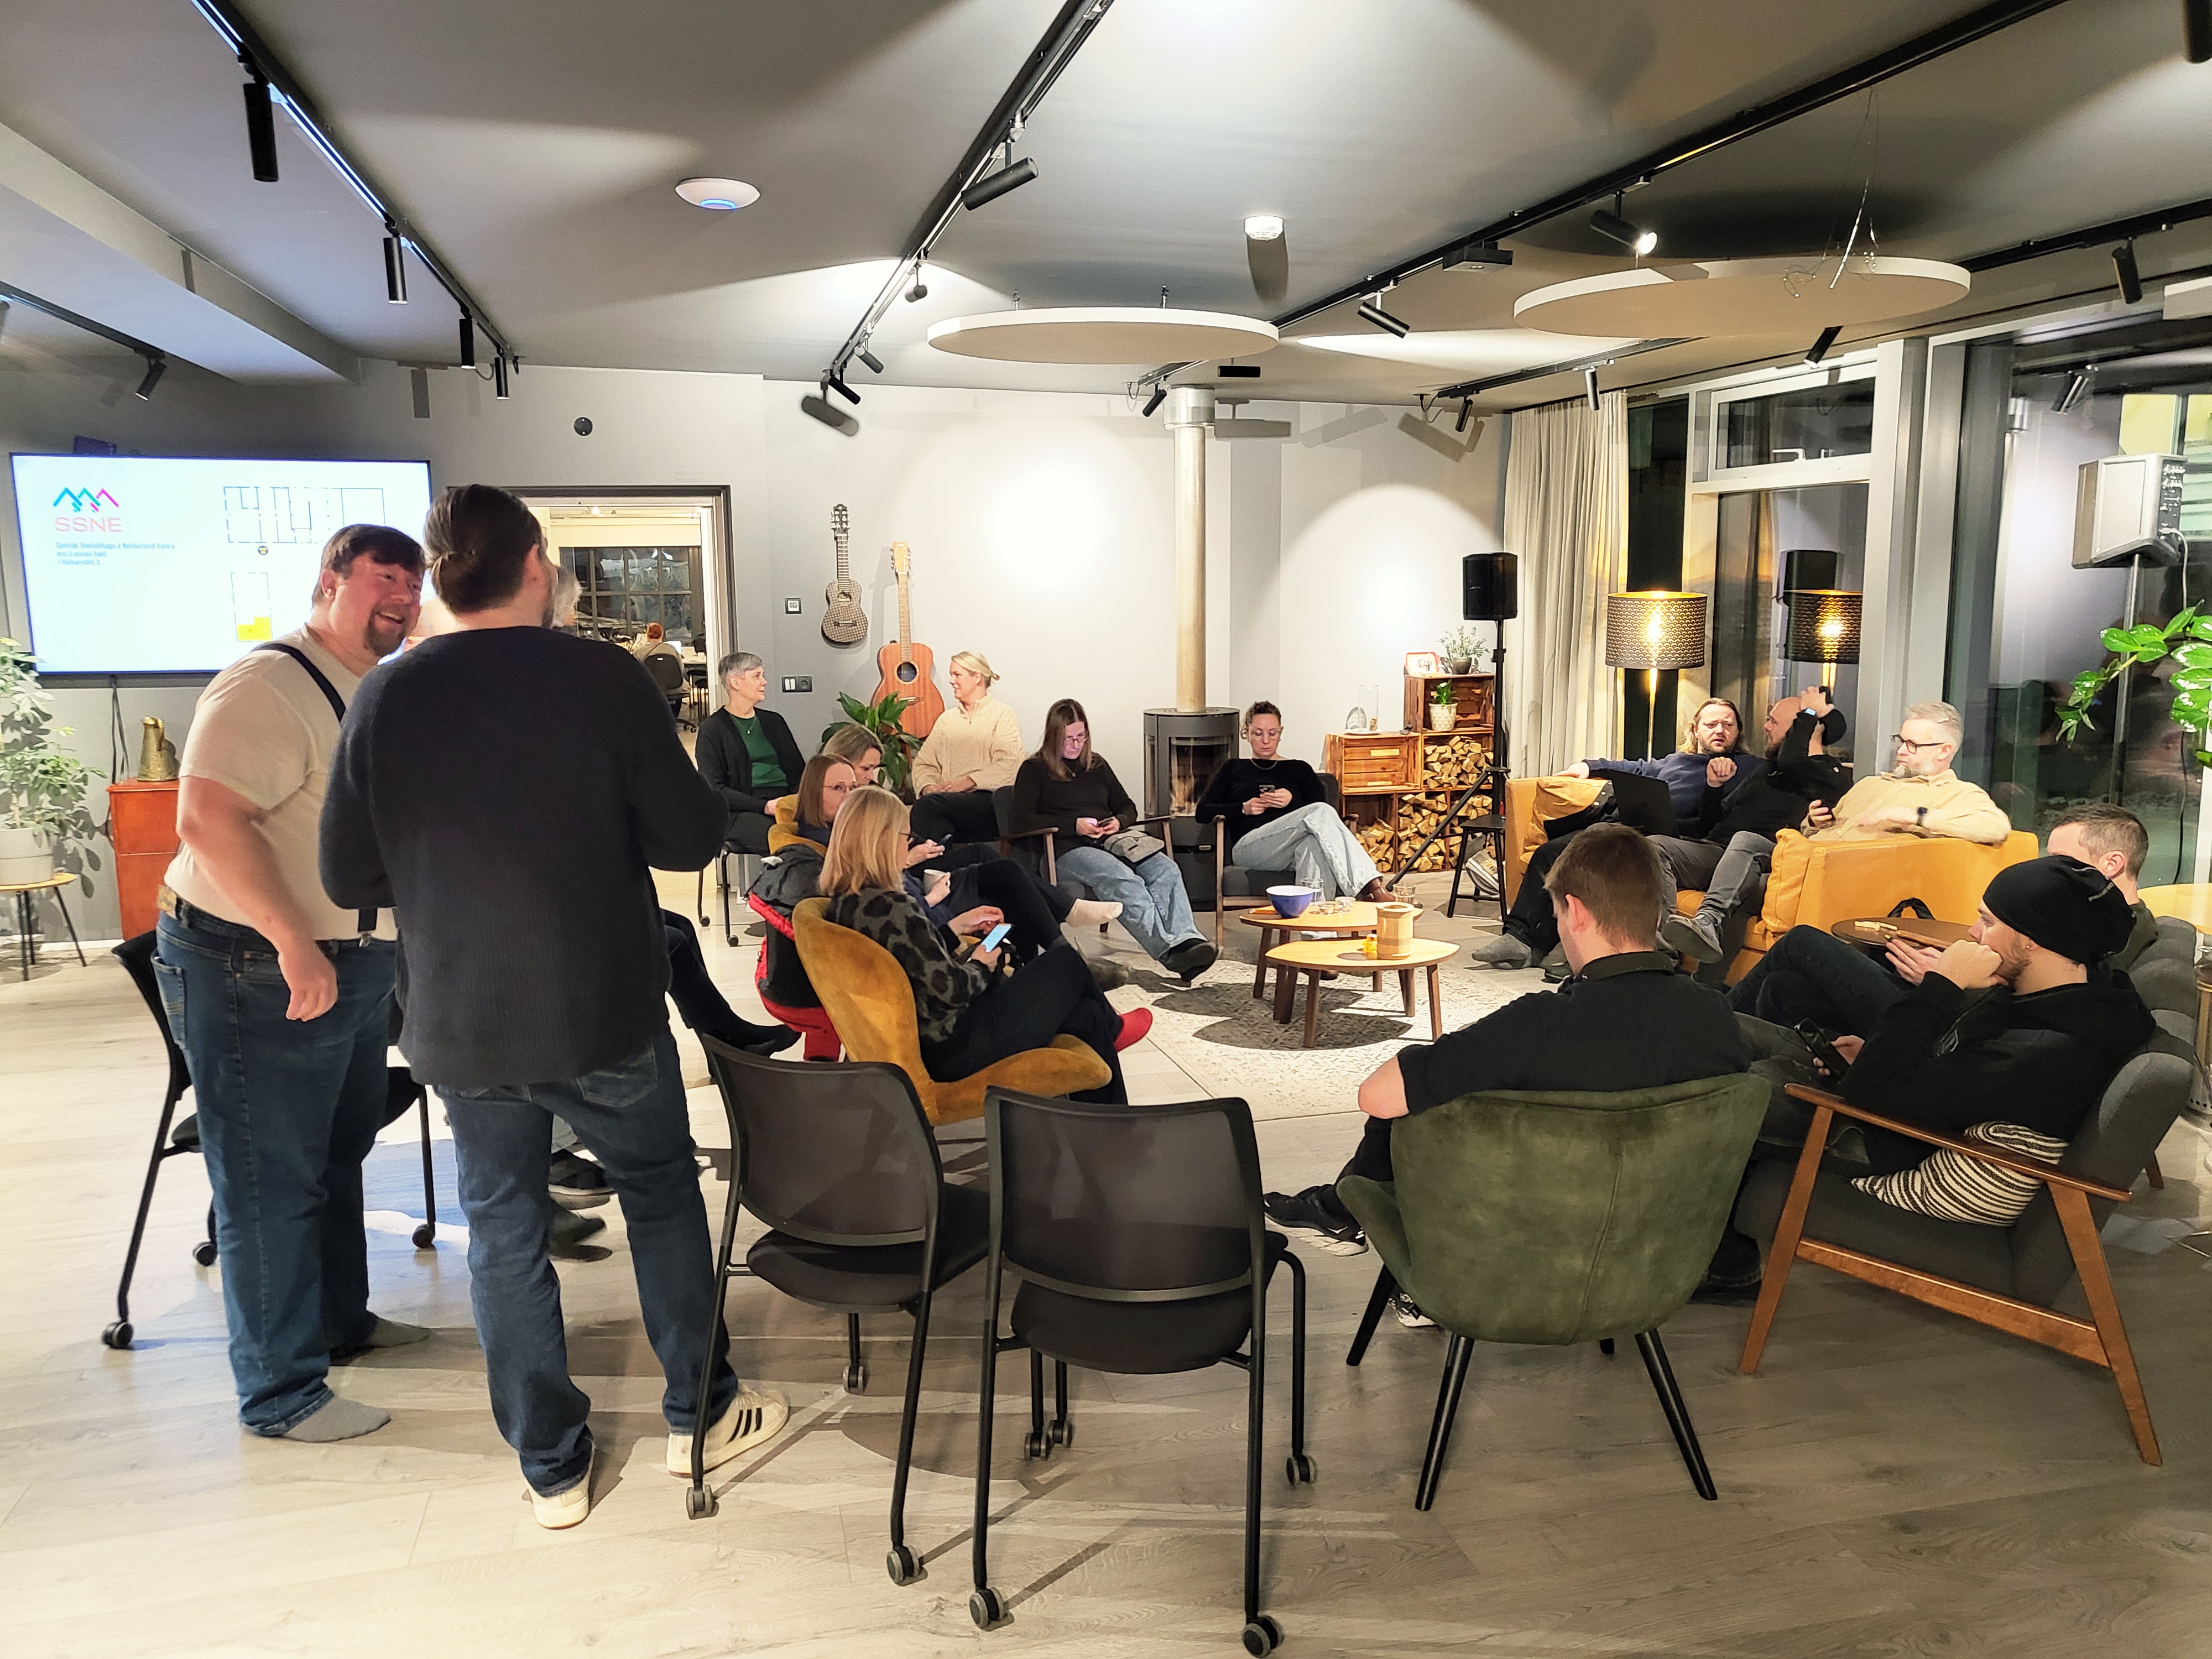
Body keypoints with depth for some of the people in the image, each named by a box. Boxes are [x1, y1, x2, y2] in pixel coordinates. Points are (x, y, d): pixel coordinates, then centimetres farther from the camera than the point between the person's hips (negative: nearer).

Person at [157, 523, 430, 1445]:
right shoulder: (271, 686, -18)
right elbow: (208, 820, -28)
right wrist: (296, 945, -29)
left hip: (351, 965, 10)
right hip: (255, 970, -9)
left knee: (338, 1155, 22)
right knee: (272, 1184, 1)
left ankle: (340, 1319, 40)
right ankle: (281, 1395, 13)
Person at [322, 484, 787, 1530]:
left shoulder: (384, 698, -5)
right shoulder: (602, 678, -12)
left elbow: (347, 877, 0)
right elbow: (691, 838, -10)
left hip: (460, 1024, 2)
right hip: (605, 1013, -2)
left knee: (502, 1230, 16)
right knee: (661, 1195, 18)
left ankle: (551, 1466, 27)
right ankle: (700, 1413, 31)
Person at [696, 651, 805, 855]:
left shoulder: (774, 721, 26)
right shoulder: (712, 729, 7)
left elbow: (799, 770, 21)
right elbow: (713, 789, -3)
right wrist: (765, 806, -15)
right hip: (743, 812, -5)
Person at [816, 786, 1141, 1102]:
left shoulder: (844, 903, 2)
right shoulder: (892, 908, -28)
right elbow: (952, 989, -24)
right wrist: (980, 967, -3)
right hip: (954, 1048, -9)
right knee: (1066, 963, 8)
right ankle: (1111, 1027, 40)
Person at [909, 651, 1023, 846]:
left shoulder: (1003, 716, 8)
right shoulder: (946, 719, 25)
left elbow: (1008, 766, -7)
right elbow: (924, 763, 17)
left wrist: (967, 782, -18)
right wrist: (928, 786, -5)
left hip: (988, 800, -4)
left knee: (928, 805, -33)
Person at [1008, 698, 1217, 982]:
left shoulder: (1097, 766, 27)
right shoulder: (1034, 770, 10)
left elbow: (1128, 807, 33)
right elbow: (1017, 821, -3)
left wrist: (1119, 821, 6)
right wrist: (1074, 826, -10)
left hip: (1112, 842, 6)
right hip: (1068, 850, -5)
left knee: (1166, 869, -28)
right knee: (1124, 881, -38)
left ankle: (1186, 940, -48)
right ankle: (1170, 951, -50)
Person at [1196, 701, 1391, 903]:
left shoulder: (1299, 770, 28)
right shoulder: (1233, 769, 28)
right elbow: (1203, 812, 17)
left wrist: (1293, 802, -4)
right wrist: (1244, 808, 2)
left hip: (1294, 850, 2)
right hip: (1249, 847, -2)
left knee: (1312, 844, -42)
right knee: (1321, 812, -32)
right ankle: (1372, 886, -47)